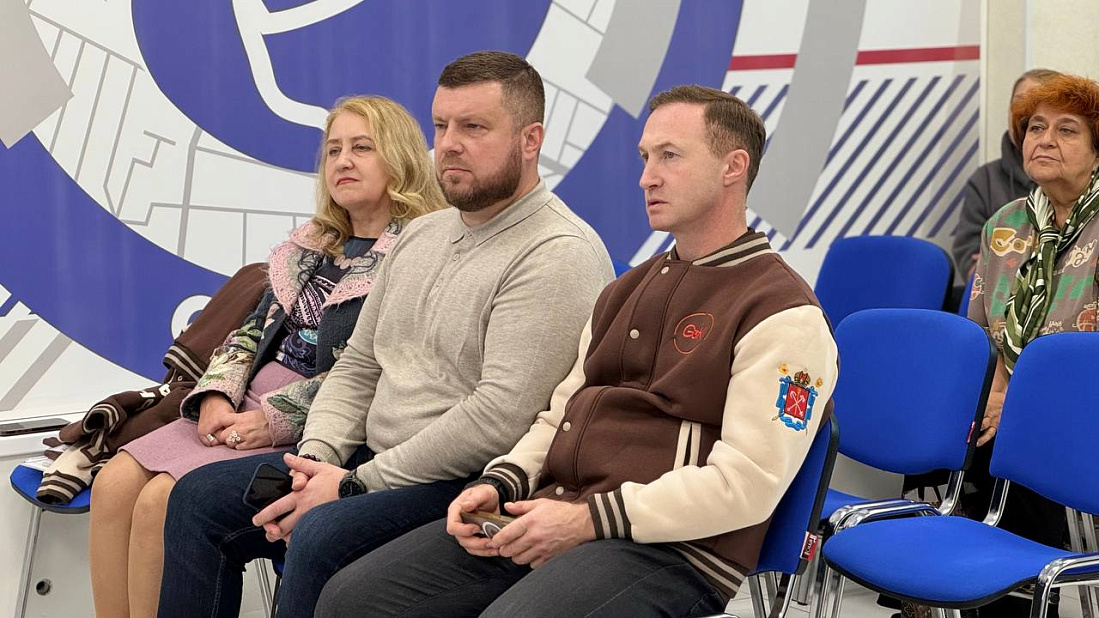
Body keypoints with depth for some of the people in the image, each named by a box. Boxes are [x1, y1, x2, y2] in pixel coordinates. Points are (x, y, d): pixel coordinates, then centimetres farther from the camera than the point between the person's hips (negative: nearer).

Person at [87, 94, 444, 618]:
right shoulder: (312, 245, 18)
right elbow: (252, 330, 18)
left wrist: (273, 419, -17)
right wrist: (217, 397, -2)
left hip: (311, 426, -7)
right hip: (247, 406, 7)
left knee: (162, 500, -23)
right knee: (113, 485, -11)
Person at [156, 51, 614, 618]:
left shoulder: (558, 256, -15)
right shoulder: (421, 236, 15)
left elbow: (503, 415, -23)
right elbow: (358, 366, 18)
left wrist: (356, 484, -19)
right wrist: (316, 460, -2)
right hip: (373, 458, 9)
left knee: (322, 536, -33)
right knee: (199, 498, 4)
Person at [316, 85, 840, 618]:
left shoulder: (782, 314, -6)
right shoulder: (626, 292, 24)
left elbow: (746, 483, -15)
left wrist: (589, 519, -17)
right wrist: (501, 484, 5)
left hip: (668, 547, -8)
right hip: (551, 512, 8)